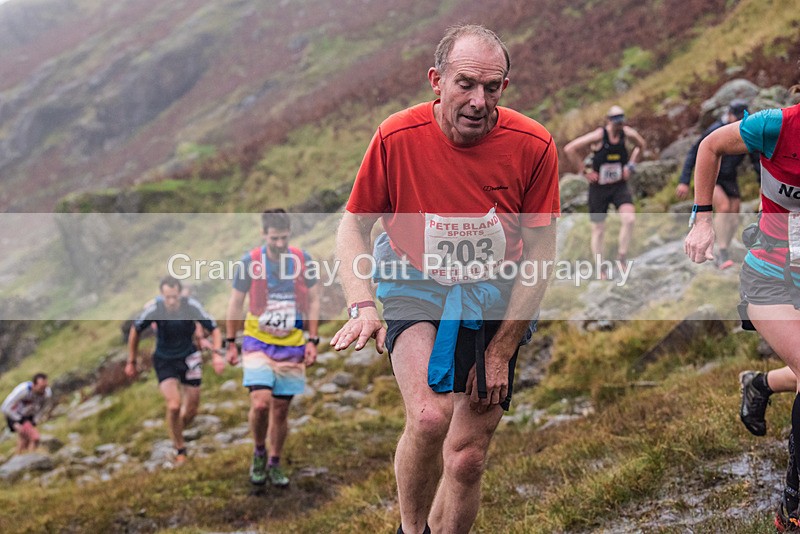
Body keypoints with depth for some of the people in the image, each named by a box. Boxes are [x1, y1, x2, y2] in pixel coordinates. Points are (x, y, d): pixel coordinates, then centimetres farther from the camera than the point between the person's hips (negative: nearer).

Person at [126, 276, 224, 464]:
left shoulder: (191, 306, -22)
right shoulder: (153, 309, -21)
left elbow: (214, 329, -10)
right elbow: (135, 331, -2)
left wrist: (217, 354, -26)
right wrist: (131, 362, 4)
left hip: (188, 357, 2)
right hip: (164, 361, -1)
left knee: (191, 410, 6)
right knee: (174, 405, -18)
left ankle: (177, 433, 39)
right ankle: (179, 449, 3)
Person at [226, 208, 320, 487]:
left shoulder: (302, 260, -2)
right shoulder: (249, 262, -8)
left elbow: (313, 300, 7)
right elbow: (235, 303, 3)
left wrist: (312, 341, 2)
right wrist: (231, 343, 4)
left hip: (292, 346, 2)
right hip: (258, 342, -2)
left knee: (281, 409, 6)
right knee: (260, 403, -18)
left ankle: (274, 464, 25)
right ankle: (259, 452, 9)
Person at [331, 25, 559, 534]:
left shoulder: (533, 145, -14)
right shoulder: (397, 137, -15)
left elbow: (540, 254, -6)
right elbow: (354, 225, -2)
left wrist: (501, 351, -7)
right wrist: (363, 306, -19)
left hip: (494, 296, 2)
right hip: (415, 283, -1)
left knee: (468, 458, 3)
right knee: (430, 416, -28)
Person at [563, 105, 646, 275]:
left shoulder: (627, 133, -5)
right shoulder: (598, 136, -18)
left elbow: (641, 145, 19)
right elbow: (569, 149, -19)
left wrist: (630, 165, 8)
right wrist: (583, 172, -16)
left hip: (620, 186, 3)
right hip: (598, 188, -3)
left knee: (629, 219, -21)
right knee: (598, 230, 4)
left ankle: (621, 258, -4)